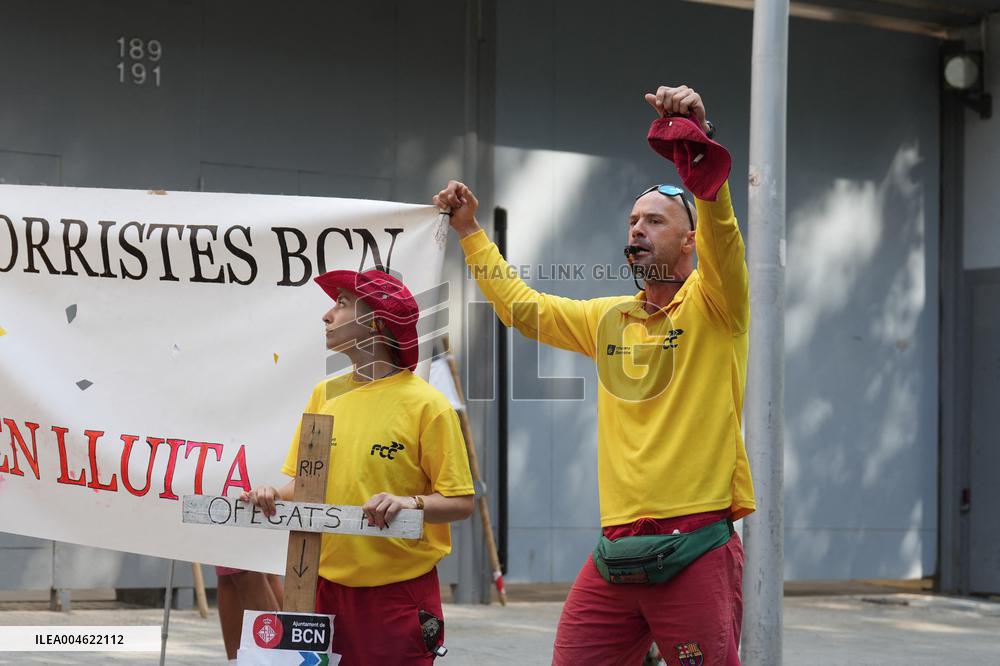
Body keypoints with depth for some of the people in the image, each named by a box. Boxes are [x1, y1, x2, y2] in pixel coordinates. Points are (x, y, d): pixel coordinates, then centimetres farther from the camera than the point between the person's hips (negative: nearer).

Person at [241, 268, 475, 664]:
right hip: (328, 584, 5)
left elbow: (460, 503, -7)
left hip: (399, 592, -5)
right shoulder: (326, 394, 8)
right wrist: (277, 495, -6)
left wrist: (412, 503, -25)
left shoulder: (425, 404, -8)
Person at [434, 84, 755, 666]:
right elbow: (521, 305, 28)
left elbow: (721, 230, -19)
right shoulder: (609, 319, 18)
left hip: (694, 552, -6)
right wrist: (470, 231, 27)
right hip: (615, 553, 6)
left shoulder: (711, 306, -1)